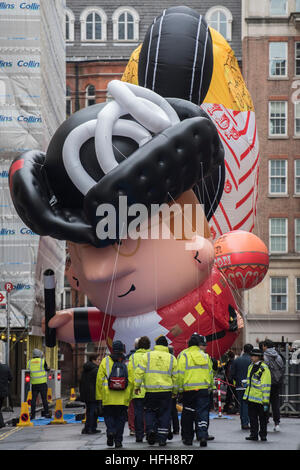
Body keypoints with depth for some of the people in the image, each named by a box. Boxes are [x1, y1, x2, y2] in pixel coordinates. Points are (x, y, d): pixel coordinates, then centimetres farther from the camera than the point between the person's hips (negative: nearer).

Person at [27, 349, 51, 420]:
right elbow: (47, 369, 3)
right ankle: (46, 413, 4)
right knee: (44, 399, 3)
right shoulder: (42, 361, -5)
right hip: (42, 382, -3)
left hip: (34, 384, 3)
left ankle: (32, 414, 2)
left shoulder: (29, 362, 5)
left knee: (33, 399, 6)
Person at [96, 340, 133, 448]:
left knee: (108, 415, 13)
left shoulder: (105, 361, 1)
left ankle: (110, 431, -14)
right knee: (120, 418, 9)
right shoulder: (127, 363, 4)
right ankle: (118, 440, 6)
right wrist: (129, 397, 9)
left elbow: (99, 380, 0)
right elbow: (131, 381, 1)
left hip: (108, 397, -1)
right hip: (123, 398, 1)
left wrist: (99, 396, 5)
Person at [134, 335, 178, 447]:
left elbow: (139, 372, -3)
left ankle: (150, 429, -8)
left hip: (150, 391, 0)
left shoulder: (147, 355, 0)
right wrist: (175, 392, 17)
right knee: (164, 414, 7)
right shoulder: (172, 358, 4)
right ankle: (162, 438, 4)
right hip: (166, 391, 0)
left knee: (150, 411, 14)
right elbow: (175, 376, 7)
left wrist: (137, 386, 6)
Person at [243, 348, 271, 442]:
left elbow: (266, 386, -14)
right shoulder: (251, 367, 13)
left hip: (259, 399, -7)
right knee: (252, 417, 10)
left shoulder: (264, 369, -12)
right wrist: (246, 395, 24)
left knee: (262, 418, 4)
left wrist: (265, 401, -16)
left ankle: (263, 434, 14)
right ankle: (254, 434, 17)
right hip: (251, 398, 7)